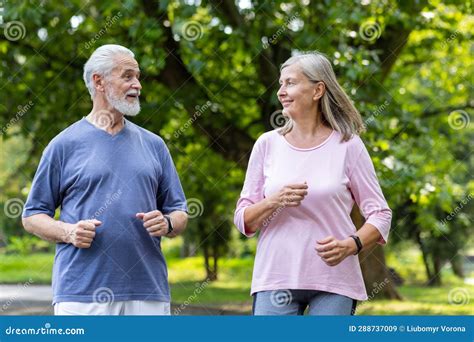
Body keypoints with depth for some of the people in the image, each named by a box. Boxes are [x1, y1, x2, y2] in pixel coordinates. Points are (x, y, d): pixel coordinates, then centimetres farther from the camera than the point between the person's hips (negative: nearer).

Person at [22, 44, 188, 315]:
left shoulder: (153, 145, 15)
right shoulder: (65, 144, 5)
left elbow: (180, 213, 18)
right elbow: (33, 215, 7)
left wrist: (167, 224, -5)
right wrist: (68, 232, -11)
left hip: (148, 293, 3)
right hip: (82, 291, -3)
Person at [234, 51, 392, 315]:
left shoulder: (347, 146, 1)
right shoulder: (268, 144, 7)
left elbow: (380, 214, 1)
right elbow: (243, 220, 8)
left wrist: (350, 245, -17)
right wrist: (275, 202, -13)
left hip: (333, 280, -2)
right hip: (275, 277, 2)